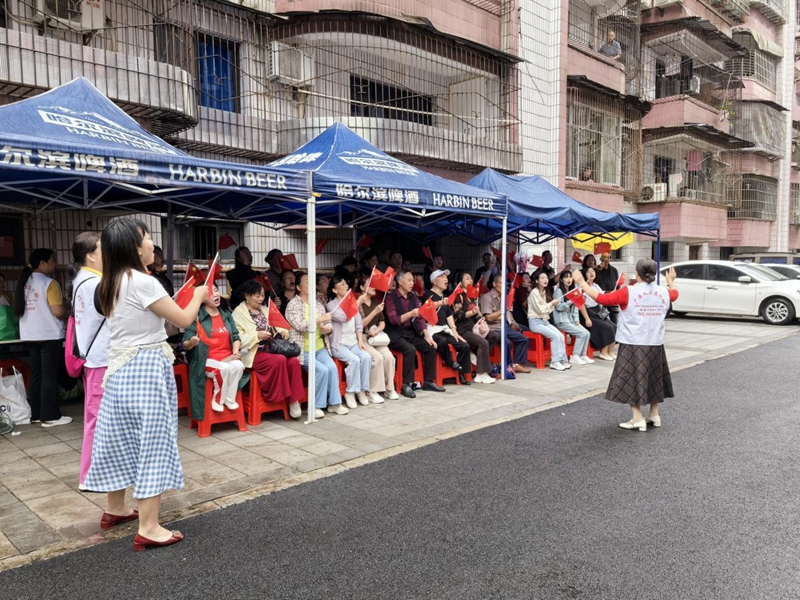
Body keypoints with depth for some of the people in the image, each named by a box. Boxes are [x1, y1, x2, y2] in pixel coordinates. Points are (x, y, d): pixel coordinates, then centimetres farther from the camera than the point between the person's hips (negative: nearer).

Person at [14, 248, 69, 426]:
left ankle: (35, 414, 16)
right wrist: (67, 310, 2)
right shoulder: (49, 283, -13)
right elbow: (58, 311, -18)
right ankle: (50, 416, -1)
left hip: (30, 335, 8)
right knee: (49, 374, -4)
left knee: (36, 373, 12)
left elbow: (20, 308, 18)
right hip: (49, 335, -8)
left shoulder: (24, 282, 11)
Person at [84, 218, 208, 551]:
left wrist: (179, 299, 21)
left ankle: (115, 509, 34)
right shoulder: (142, 282, -18)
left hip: (120, 367, 9)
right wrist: (198, 296, 6)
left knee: (120, 438, 19)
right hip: (146, 368, -9)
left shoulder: (110, 283, 10)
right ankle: (148, 529, 2)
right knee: (152, 443, -3)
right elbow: (183, 319, -11)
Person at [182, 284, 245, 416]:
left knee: (238, 366, -29)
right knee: (224, 368, -35)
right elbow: (185, 345, -7)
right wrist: (191, 343, -30)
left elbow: (236, 337, 12)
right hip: (206, 360, -4)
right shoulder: (196, 317, -4)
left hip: (227, 358, 4)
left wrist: (235, 352, -7)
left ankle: (230, 399, -10)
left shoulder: (227, 315, 13)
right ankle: (218, 399, -10)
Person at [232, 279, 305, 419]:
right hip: (254, 354, -6)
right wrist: (257, 335, -20)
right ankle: (284, 397, -15)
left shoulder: (264, 310, 21)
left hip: (271, 349, 6)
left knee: (294, 361, -22)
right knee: (280, 360, -32)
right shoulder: (238, 313, 0)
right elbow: (238, 338, -11)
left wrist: (282, 331, -2)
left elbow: (275, 329, 21)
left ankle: (294, 399, -15)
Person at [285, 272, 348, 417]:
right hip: (302, 350, -5)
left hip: (319, 348, 5)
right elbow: (300, 325, -19)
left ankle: (334, 403, -5)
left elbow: (327, 324, 15)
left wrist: (328, 328, -9)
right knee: (322, 370, -24)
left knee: (332, 367, -18)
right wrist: (320, 320, -19)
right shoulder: (293, 304, -6)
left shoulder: (318, 302, 13)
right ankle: (315, 406, -8)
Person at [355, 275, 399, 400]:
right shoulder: (357, 303, -6)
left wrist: (376, 331, -10)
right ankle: (372, 391, -17)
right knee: (377, 357, -28)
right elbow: (360, 325, -13)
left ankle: (389, 389, -8)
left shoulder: (376, 301, 13)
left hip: (376, 338, 5)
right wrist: (375, 311, -20)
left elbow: (382, 323, 12)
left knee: (389, 356, -20)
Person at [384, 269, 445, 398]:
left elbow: (420, 318, 7)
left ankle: (429, 382, 1)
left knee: (430, 348, -10)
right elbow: (393, 320, -19)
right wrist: (410, 314, -32)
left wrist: (426, 336, -5)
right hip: (395, 334, -7)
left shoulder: (413, 297, 11)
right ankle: (406, 385, -22)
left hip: (411, 332, 7)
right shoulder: (390, 297, -8)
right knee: (410, 349, -31)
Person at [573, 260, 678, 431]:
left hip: (633, 345, -5)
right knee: (653, 379, 19)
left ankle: (637, 419, 0)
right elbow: (675, 293, 28)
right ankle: (654, 415, 30)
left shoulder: (628, 292, -14)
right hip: (655, 344, 6)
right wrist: (671, 280, 49)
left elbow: (601, 298, -15)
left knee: (632, 380, 2)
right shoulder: (664, 292, 3)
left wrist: (582, 283, -7)